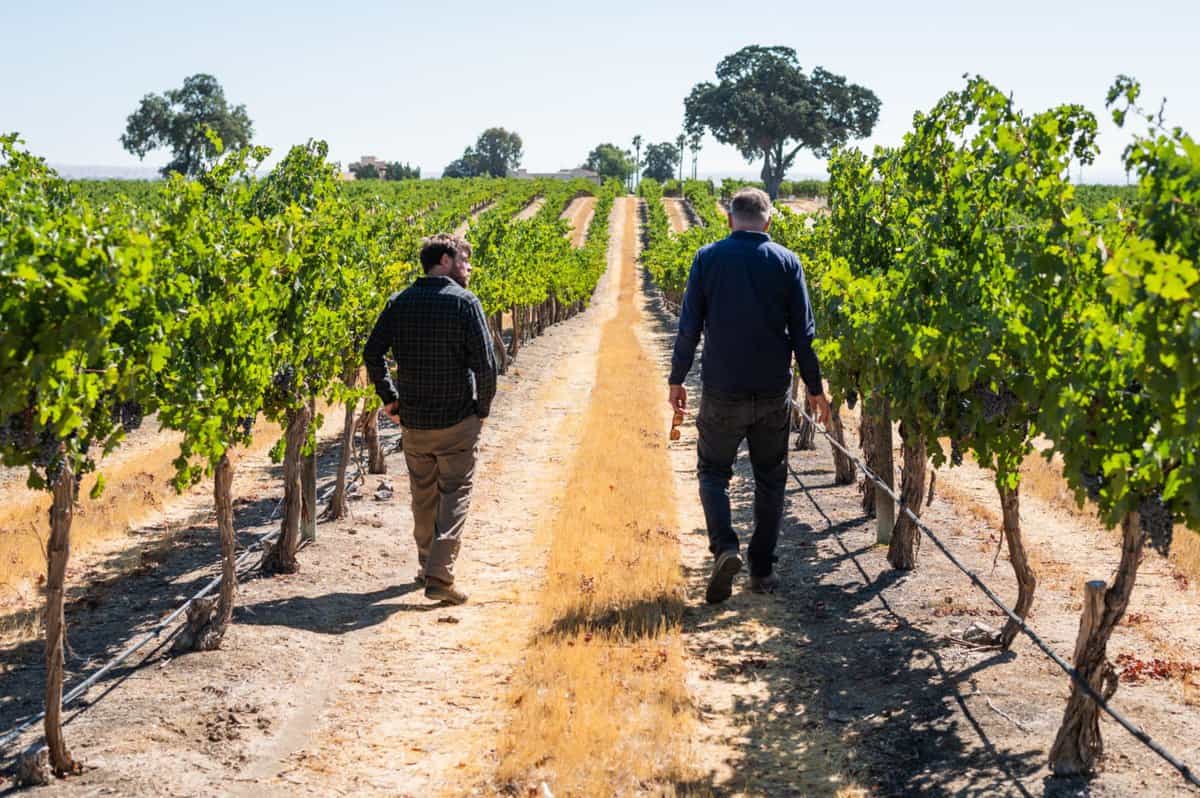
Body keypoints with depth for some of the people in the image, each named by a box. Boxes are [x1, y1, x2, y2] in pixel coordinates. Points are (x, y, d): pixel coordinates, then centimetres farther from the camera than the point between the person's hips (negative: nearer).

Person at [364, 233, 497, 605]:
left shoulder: (400, 303, 2)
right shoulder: (464, 302, -11)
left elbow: (372, 354, 0)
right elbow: (485, 362, -16)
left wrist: (389, 397, 11)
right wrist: (483, 408, -2)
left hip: (413, 420, 4)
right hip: (458, 421, -4)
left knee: (423, 497, 19)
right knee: (454, 497, 2)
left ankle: (427, 566, 31)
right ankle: (439, 577, -8)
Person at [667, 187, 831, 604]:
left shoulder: (708, 258, -4)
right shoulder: (787, 262, -2)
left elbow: (689, 325, -3)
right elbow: (803, 333, -1)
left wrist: (676, 380, 7)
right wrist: (815, 389, 8)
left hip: (722, 392, -1)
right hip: (773, 393, 1)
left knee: (713, 470, 11)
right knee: (770, 479, 13)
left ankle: (725, 547, -12)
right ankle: (762, 569, 16)